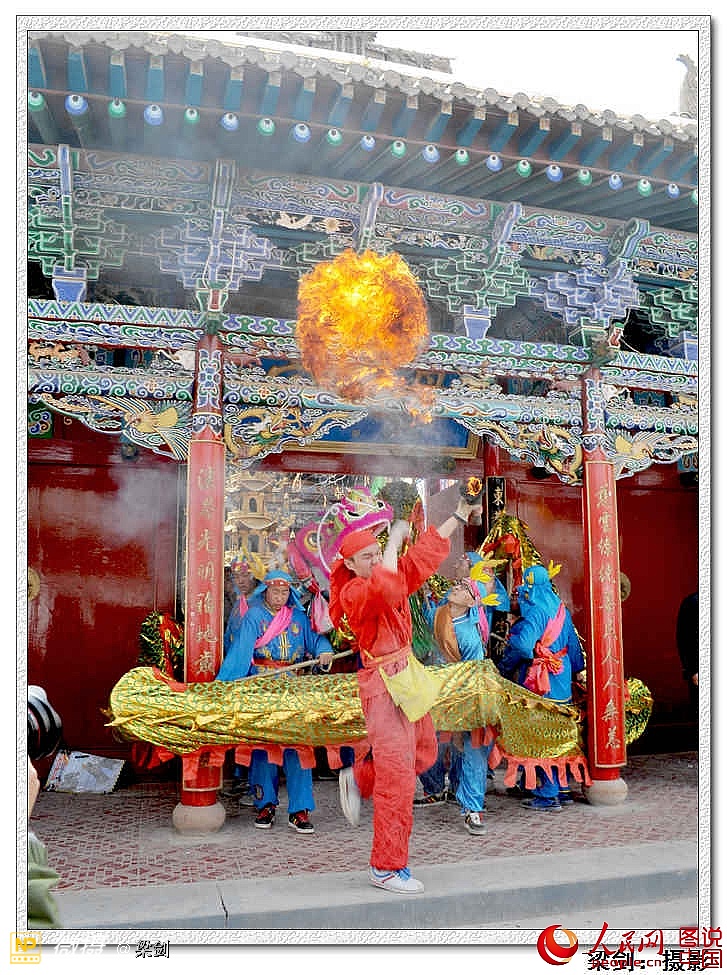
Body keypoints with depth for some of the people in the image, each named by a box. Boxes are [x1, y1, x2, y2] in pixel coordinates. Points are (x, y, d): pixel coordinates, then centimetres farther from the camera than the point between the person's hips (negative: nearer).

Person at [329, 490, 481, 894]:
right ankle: (387, 867, 3)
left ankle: (357, 779, 38)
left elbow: (427, 551, 12)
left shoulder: (396, 576, 7)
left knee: (423, 754, 20)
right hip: (383, 684, -9)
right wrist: (394, 540, -28)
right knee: (397, 774, -7)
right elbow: (382, 589, -38)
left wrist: (460, 515, 11)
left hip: (408, 676, 9)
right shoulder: (353, 593, -17)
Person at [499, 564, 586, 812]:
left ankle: (548, 795, 4)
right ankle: (563, 789, 25)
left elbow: (522, 644, -29)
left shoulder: (534, 612, -17)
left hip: (539, 682, -8)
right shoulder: (560, 608, 8)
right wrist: (578, 669, 30)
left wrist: (506, 668, -11)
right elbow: (573, 641, 17)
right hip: (561, 679, 8)